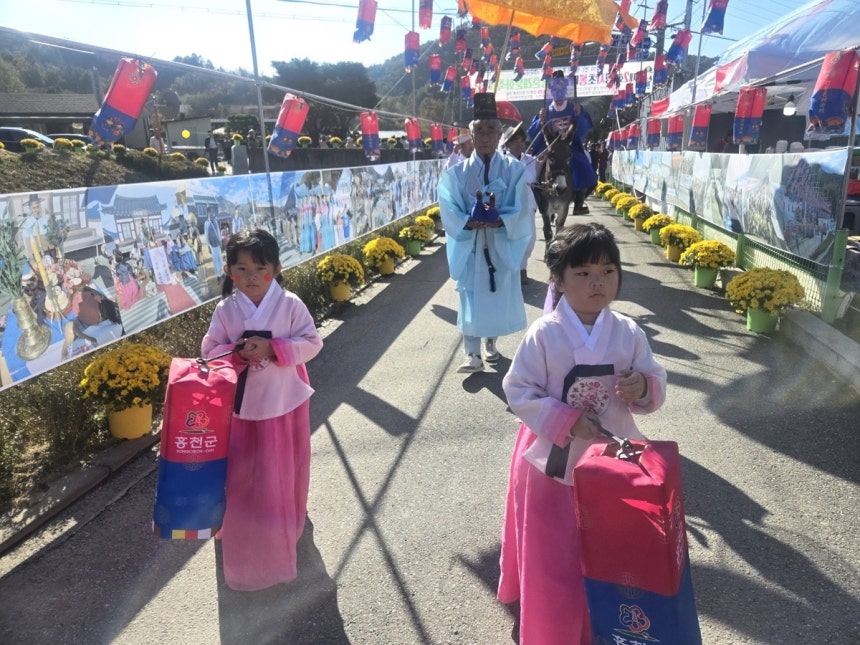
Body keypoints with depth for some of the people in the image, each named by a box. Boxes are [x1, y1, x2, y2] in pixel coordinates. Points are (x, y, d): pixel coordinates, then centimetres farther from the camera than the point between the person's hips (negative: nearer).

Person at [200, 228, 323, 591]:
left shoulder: (290, 304, -10)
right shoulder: (225, 310, -5)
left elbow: (311, 343, -11)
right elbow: (210, 350, -2)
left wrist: (273, 348, -24)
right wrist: (238, 354, -22)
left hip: (284, 402, -1)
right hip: (240, 404, 1)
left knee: (283, 470, 14)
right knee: (241, 473, 13)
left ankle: (284, 527, 40)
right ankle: (242, 533, 37)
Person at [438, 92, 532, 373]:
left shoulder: (514, 169, 0)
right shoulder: (457, 172, 1)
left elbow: (520, 209, -7)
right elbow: (449, 210, -5)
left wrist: (499, 221, -24)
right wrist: (468, 222, -24)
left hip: (502, 244, 1)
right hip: (469, 244, 0)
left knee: (500, 296, 10)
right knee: (471, 298, 0)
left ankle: (491, 342, 32)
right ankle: (473, 354, 5)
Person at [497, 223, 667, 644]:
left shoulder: (629, 333, -6)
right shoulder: (543, 335, -16)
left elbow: (657, 384, 2)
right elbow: (518, 392, -13)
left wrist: (644, 388, -22)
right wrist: (567, 421, -22)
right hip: (553, 462, -3)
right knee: (554, 562, 13)